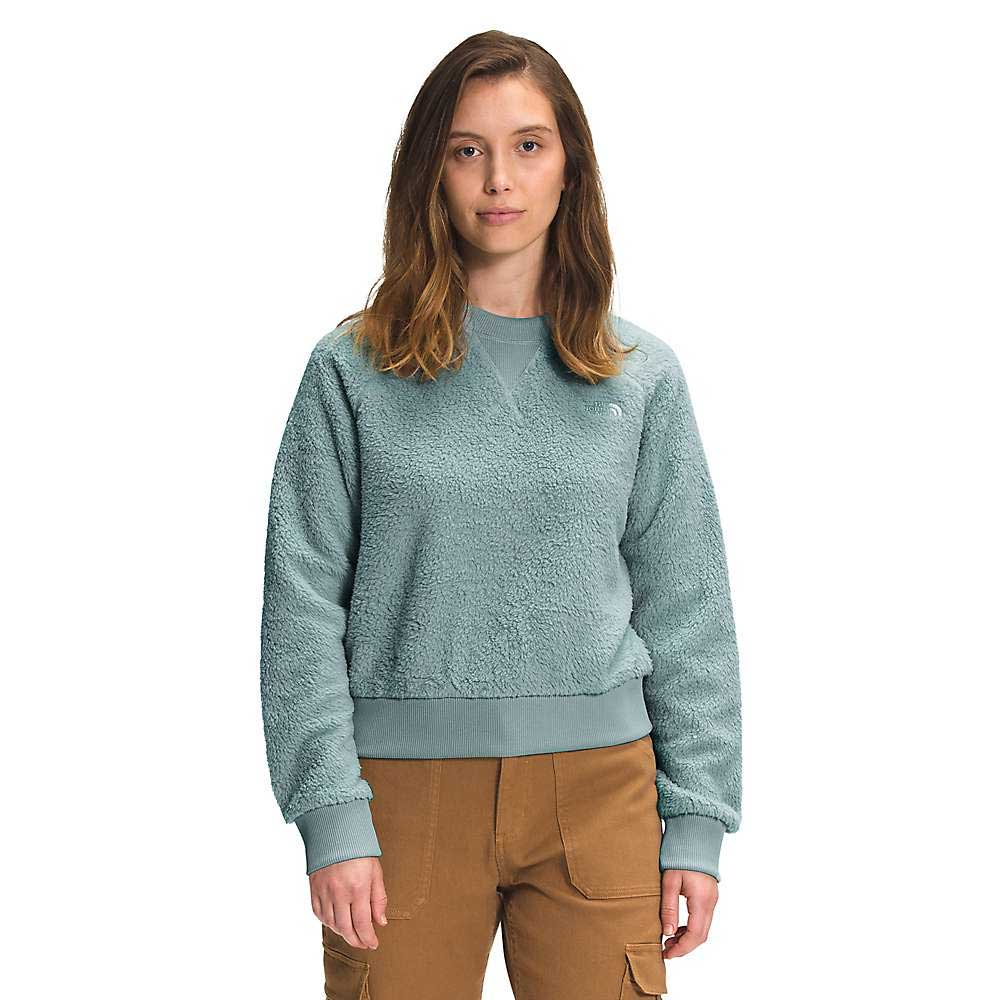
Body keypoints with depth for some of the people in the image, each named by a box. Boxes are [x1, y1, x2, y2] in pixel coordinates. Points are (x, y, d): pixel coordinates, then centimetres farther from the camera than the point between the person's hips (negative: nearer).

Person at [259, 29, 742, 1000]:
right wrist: (332, 816, -9)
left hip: (598, 785, 1)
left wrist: (696, 822, 2)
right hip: (406, 785, -1)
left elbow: (687, 609, 7)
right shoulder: (353, 370, 1)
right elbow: (303, 602, -2)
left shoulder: (642, 374, 6)